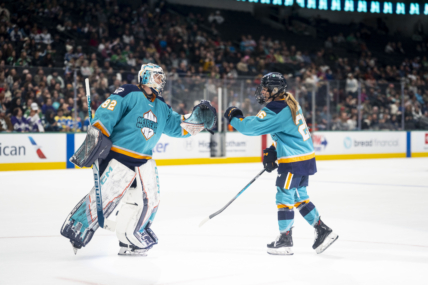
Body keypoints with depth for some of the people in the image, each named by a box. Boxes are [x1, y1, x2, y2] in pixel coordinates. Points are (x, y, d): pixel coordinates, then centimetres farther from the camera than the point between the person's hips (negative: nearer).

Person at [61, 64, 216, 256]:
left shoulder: (162, 107, 18)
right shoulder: (128, 94, -6)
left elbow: (178, 126, 21)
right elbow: (106, 113, -14)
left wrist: (198, 117, 7)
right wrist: (97, 136, -25)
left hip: (144, 161, 7)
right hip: (117, 155, -7)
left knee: (148, 200, 0)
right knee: (105, 196, -10)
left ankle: (130, 242, 13)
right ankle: (75, 228, 9)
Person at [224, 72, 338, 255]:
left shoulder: (276, 110, -20)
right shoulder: (290, 103, 11)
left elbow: (251, 127, -24)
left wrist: (234, 117, -7)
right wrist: (273, 151, 16)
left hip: (294, 161, -10)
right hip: (305, 156, 10)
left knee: (284, 197, 0)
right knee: (300, 198, 18)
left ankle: (285, 241, 7)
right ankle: (323, 231, 20)